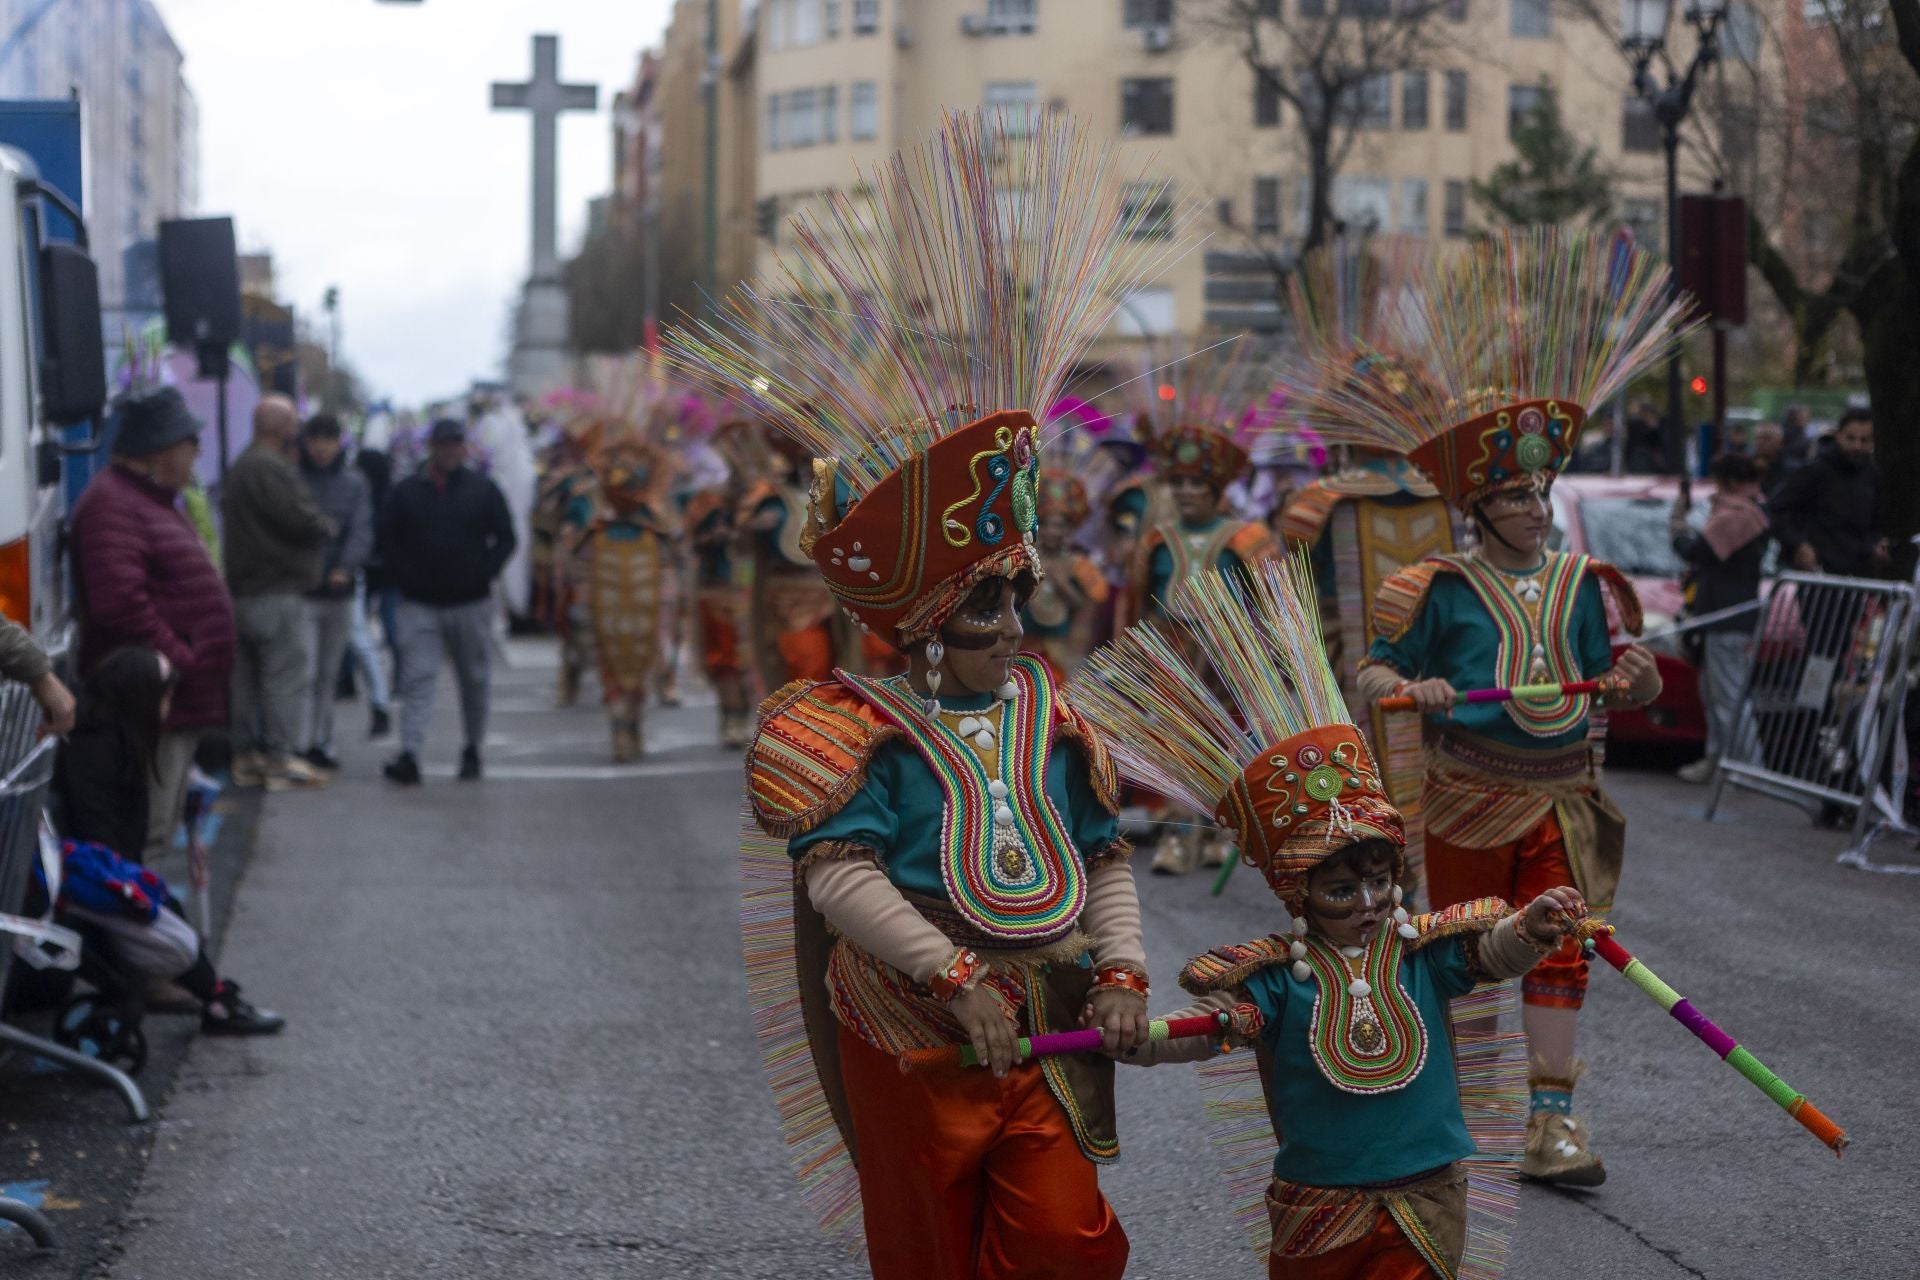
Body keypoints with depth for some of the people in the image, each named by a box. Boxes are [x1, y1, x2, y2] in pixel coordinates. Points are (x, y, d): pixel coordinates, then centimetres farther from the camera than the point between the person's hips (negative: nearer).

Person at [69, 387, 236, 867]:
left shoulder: (154, 499, 20)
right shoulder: (113, 504, -16)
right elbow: (119, 603, -27)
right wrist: (177, 659, -20)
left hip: (180, 702, 11)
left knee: (160, 828, 17)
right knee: (144, 832, -10)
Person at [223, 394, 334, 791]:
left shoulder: (239, 468, 18)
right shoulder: (271, 468, -17)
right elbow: (303, 520, -22)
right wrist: (328, 529, 0)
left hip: (241, 590, 10)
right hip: (277, 592, -10)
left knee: (246, 675, 13)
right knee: (287, 673, -6)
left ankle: (244, 756, 18)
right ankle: (280, 760, -6)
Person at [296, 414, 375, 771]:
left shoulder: (354, 483, 9)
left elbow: (361, 531, -2)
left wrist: (346, 568, -19)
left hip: (339, 592, 4)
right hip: (300, 592, -4)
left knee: (328, 674, 12)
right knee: (304, 672, -13)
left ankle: (321, 742, 21)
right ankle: (302, 744, -15)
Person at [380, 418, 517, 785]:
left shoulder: (484, 490, 3)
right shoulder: (406, 492, 4)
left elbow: (505, 538, 4)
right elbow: (387, 539, 5)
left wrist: (482, 574, -7)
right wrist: (406, 577, -7)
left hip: (471, 603, 1)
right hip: (419, 604, -1)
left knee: (475, 679, 10)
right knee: (417, 678, -11)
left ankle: (473, 750, 25)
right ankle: (409, 756, -19)